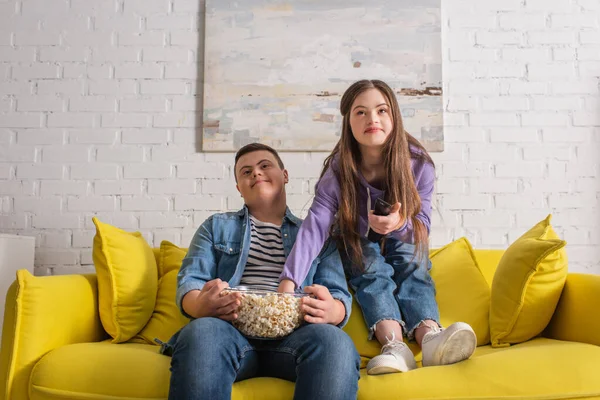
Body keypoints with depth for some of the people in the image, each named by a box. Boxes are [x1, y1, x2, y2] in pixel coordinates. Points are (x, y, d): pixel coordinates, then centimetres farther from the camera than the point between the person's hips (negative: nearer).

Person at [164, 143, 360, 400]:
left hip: (292, 331, 0)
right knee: (202, 332, -35)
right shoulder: (216, 227, 24)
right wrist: (201, 306, -17)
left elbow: (339, 295, 11)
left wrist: (332, 311, -17)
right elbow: (189, 282, 10)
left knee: (334, 342, -34)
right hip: (232, 328, 1)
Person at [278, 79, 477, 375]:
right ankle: (394, 343, -48)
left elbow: (422, 222, -19)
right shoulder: (337, 172, -25)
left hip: (402, 238, 1)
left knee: (413, 265, -28)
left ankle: (429, 335, -49)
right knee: (372, 270, -30)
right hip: (357, 242, -1)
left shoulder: (418, 164, -22)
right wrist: (289, 281, -50)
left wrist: (400, 224, -45)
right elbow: (315, 225, -37)